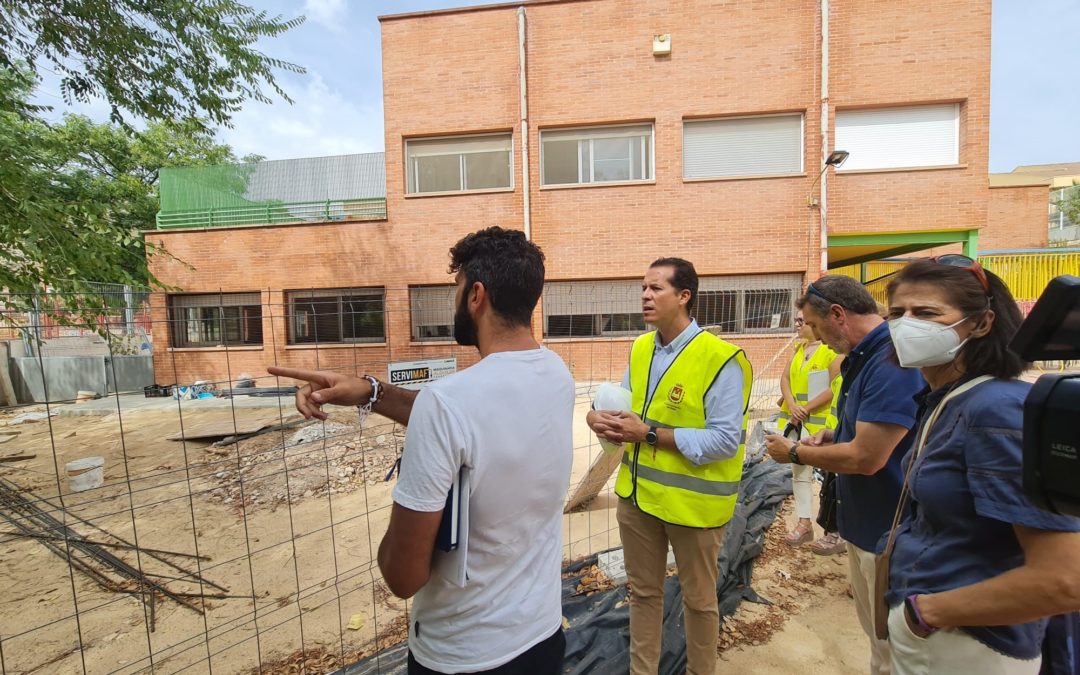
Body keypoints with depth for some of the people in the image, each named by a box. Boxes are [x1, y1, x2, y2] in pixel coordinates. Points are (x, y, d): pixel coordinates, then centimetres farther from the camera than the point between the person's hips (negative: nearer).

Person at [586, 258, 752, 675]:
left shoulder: (720, 358, -20)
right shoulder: (639, 348, 3)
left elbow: (726, 440, -23)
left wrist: (650, 434, -25)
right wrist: (603, 418, -14)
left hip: (692, 500, -5)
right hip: (637, 493, 6)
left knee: (698, 599, 19)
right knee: (643, 591, 22)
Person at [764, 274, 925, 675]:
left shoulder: (894, 360, -26)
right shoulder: (862, 357, 7)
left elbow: (866, 458, -27)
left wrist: (795, 453, -13)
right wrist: (833, 435, 1)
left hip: (890, 534, -9)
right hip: (863, 523, 9)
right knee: (876, 635, 24)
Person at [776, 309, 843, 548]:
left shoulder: (834, 349, -11)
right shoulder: (799, 348, 13)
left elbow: (835, 388, -18)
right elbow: (785, 378, 8)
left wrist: (806, 409, -15)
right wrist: (791, 405, -9)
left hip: (821, 420, -8)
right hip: (796, 418, 8)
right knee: (799, 470, 12)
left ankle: (836, 531, 12)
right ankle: (804, 523, 22)